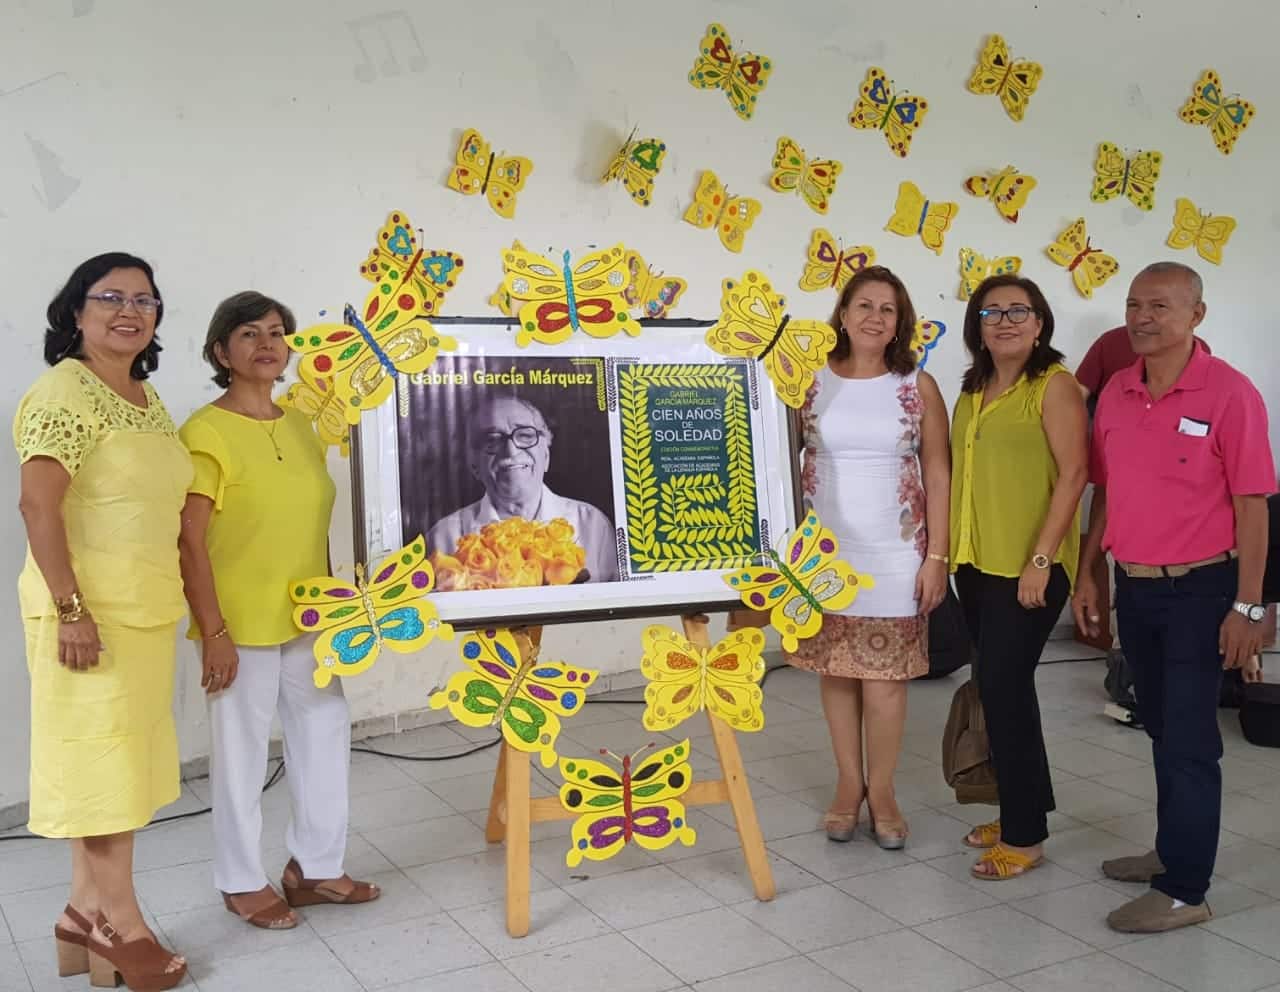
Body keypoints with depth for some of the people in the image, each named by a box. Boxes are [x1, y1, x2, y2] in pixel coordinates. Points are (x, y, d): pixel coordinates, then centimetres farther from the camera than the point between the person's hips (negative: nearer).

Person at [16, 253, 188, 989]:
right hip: (89, 609, -8)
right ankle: (121, 922, 13)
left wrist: (170, 599, 19)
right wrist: (70, 610, -22)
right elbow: (37, 504, -19)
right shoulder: (66, 392, -12)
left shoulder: (149, 399, 14)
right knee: (102, 756, 1)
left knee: (121, 757, 13)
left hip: (147, 608, 8)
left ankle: (89, 908, 25)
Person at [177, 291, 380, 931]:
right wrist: (213, 632, -16)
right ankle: (241, 882, 24)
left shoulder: (299, 424, 9)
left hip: (308, 619, 7)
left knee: (326, 738, 13)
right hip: (240, 624, -7)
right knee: (241, 753, 5)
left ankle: (315, 867, 30)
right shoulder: (206, 432, -11)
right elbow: (190, 541, -14)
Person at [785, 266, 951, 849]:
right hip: (824, 554, 1)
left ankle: (881, 792, 17)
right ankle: (849, 785, 23)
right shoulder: (809, 382, 1)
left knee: (884, 679, 1)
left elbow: (938, 476, 2)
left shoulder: (918, 387, 1)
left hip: (894, 556, -1)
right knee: (836, 672, 8)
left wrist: (937, 557, -3)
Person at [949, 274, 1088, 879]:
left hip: (1027, 565, -7)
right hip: (976, 562, 7)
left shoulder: (1053, 385, -7)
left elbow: (1073, 475, -13)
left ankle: (1025, 834, 7)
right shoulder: (973, 392, 14)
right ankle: (1022, 809, 27)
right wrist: (949, 551, 13)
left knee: (1003, 686, -6)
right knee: (1001, 686, 13)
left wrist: (1041, 560, -19)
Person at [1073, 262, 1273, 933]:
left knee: (1187, 738, -1)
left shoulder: (1228, 393, -12)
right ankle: (1174, 850, 34)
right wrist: (1087, 574, 11)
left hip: (1199, 589, -6)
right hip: (1133, 587, 6)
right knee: (1161, 727, 18)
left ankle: (1184, 890, 9)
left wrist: (1248, 606, -14)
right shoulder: (1115, 393, 5)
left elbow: (1252, 505, -12)